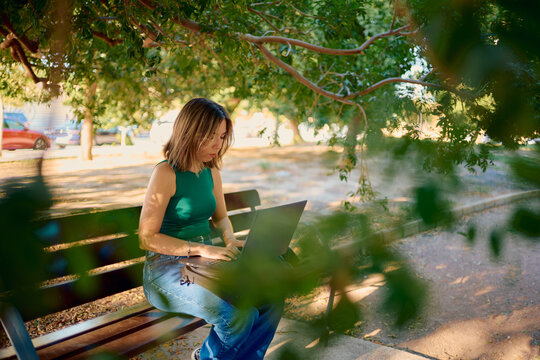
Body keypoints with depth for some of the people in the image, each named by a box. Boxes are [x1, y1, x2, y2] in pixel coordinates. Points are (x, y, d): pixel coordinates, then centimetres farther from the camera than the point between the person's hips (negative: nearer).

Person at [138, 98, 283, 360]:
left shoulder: (211, 172, 7)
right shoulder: (166, 174, -15)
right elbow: (147, 238, -17)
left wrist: (230, 241, 0)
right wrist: (201, 248, -24)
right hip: (167, 266, -7)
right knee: (241, 314, -27)